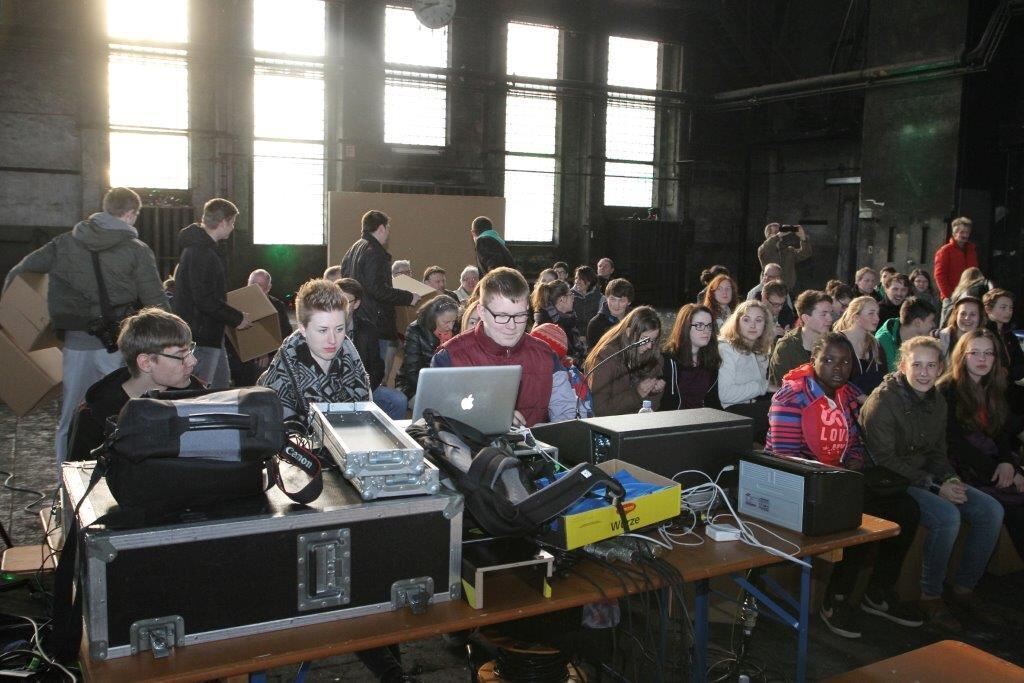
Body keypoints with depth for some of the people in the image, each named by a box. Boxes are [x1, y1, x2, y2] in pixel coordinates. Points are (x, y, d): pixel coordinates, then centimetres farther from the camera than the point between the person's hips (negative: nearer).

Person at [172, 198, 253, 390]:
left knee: (221, 382, 20)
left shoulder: (199, 246, 13)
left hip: (210, 332, 11)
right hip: (202, 337, -11)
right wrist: (237, 318, -15)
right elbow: (206, 300, -25)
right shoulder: (200, 253, -21)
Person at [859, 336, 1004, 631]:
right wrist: (934, 487, -20)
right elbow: (884, 461, -19)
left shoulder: (936, 401, 9)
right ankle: (931, 596, -11)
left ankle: (964, 586, 8)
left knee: (991, 510, -6)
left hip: (926, 478, 8)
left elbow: (937, 451, 18)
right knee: (947, 516, -30)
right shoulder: (883, 401, -16)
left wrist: (949, 479, -4)